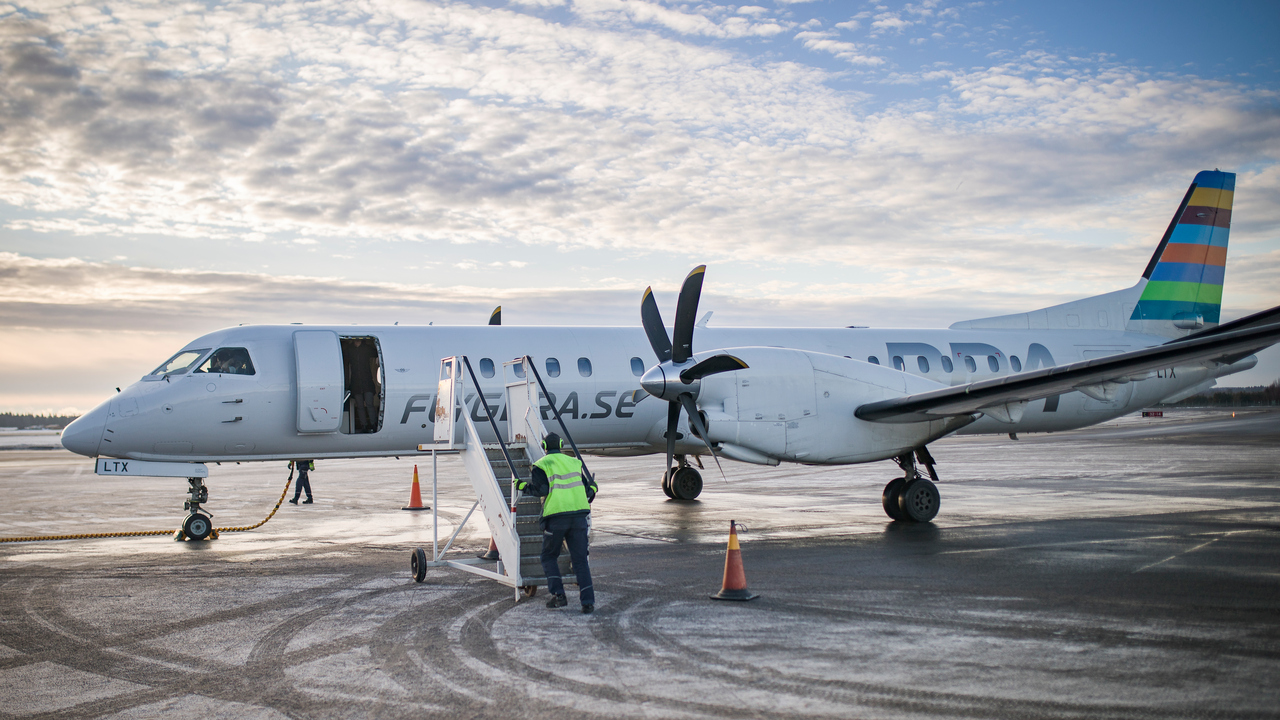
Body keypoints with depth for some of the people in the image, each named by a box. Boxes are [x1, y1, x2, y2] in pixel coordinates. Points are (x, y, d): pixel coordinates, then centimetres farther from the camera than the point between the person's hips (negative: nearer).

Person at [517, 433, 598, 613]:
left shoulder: (541, 465, 2)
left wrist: (522, 486, 2)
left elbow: (540, 489, -12)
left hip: (556, 518, -3)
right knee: (580, 559, 5)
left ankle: (558, 595, 2)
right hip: (579, 515, 3)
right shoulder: (574, 462, 15)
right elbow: (590, 487, 12)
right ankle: (588, 601, -5)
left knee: (549, 557, 15)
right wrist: (587, 499, 32)